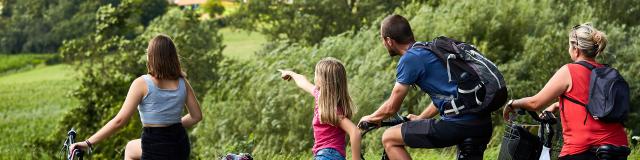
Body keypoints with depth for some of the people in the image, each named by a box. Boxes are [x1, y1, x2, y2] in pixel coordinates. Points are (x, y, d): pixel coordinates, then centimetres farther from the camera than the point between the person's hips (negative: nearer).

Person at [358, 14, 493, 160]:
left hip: (457, 124, -9)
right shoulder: (430, 50, 22)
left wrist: (369, 119, 23)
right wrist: (419, 119, 46)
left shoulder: (410, 59, -4)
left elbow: (391, 107, 3)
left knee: (389, 138, 3)